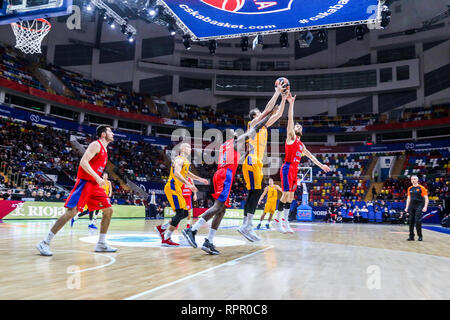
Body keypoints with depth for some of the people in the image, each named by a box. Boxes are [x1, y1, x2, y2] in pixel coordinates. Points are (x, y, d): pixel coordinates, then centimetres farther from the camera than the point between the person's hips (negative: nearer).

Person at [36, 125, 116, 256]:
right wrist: (97, 177, -25)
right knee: (72, 212, -16)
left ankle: (101, 244, 12)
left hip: (94, 184, 9)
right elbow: (83, 162, -20)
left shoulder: (104, 149, 19)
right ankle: (45, 243, -7)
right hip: (84, 181, -9)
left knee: (109, 210, 6)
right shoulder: (96, 144, -9)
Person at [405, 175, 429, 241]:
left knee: (417, 221, -11)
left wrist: (425, 207, -13)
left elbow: (426, 198, -4)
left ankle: (420, 236, 3)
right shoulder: (410, 189, 12)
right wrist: (407, 207, 14)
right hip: (411, 206, 5)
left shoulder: (421, 188, -3)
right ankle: (411, 236, 10)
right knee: (411, 221, 3)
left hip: (419, 207, -5)